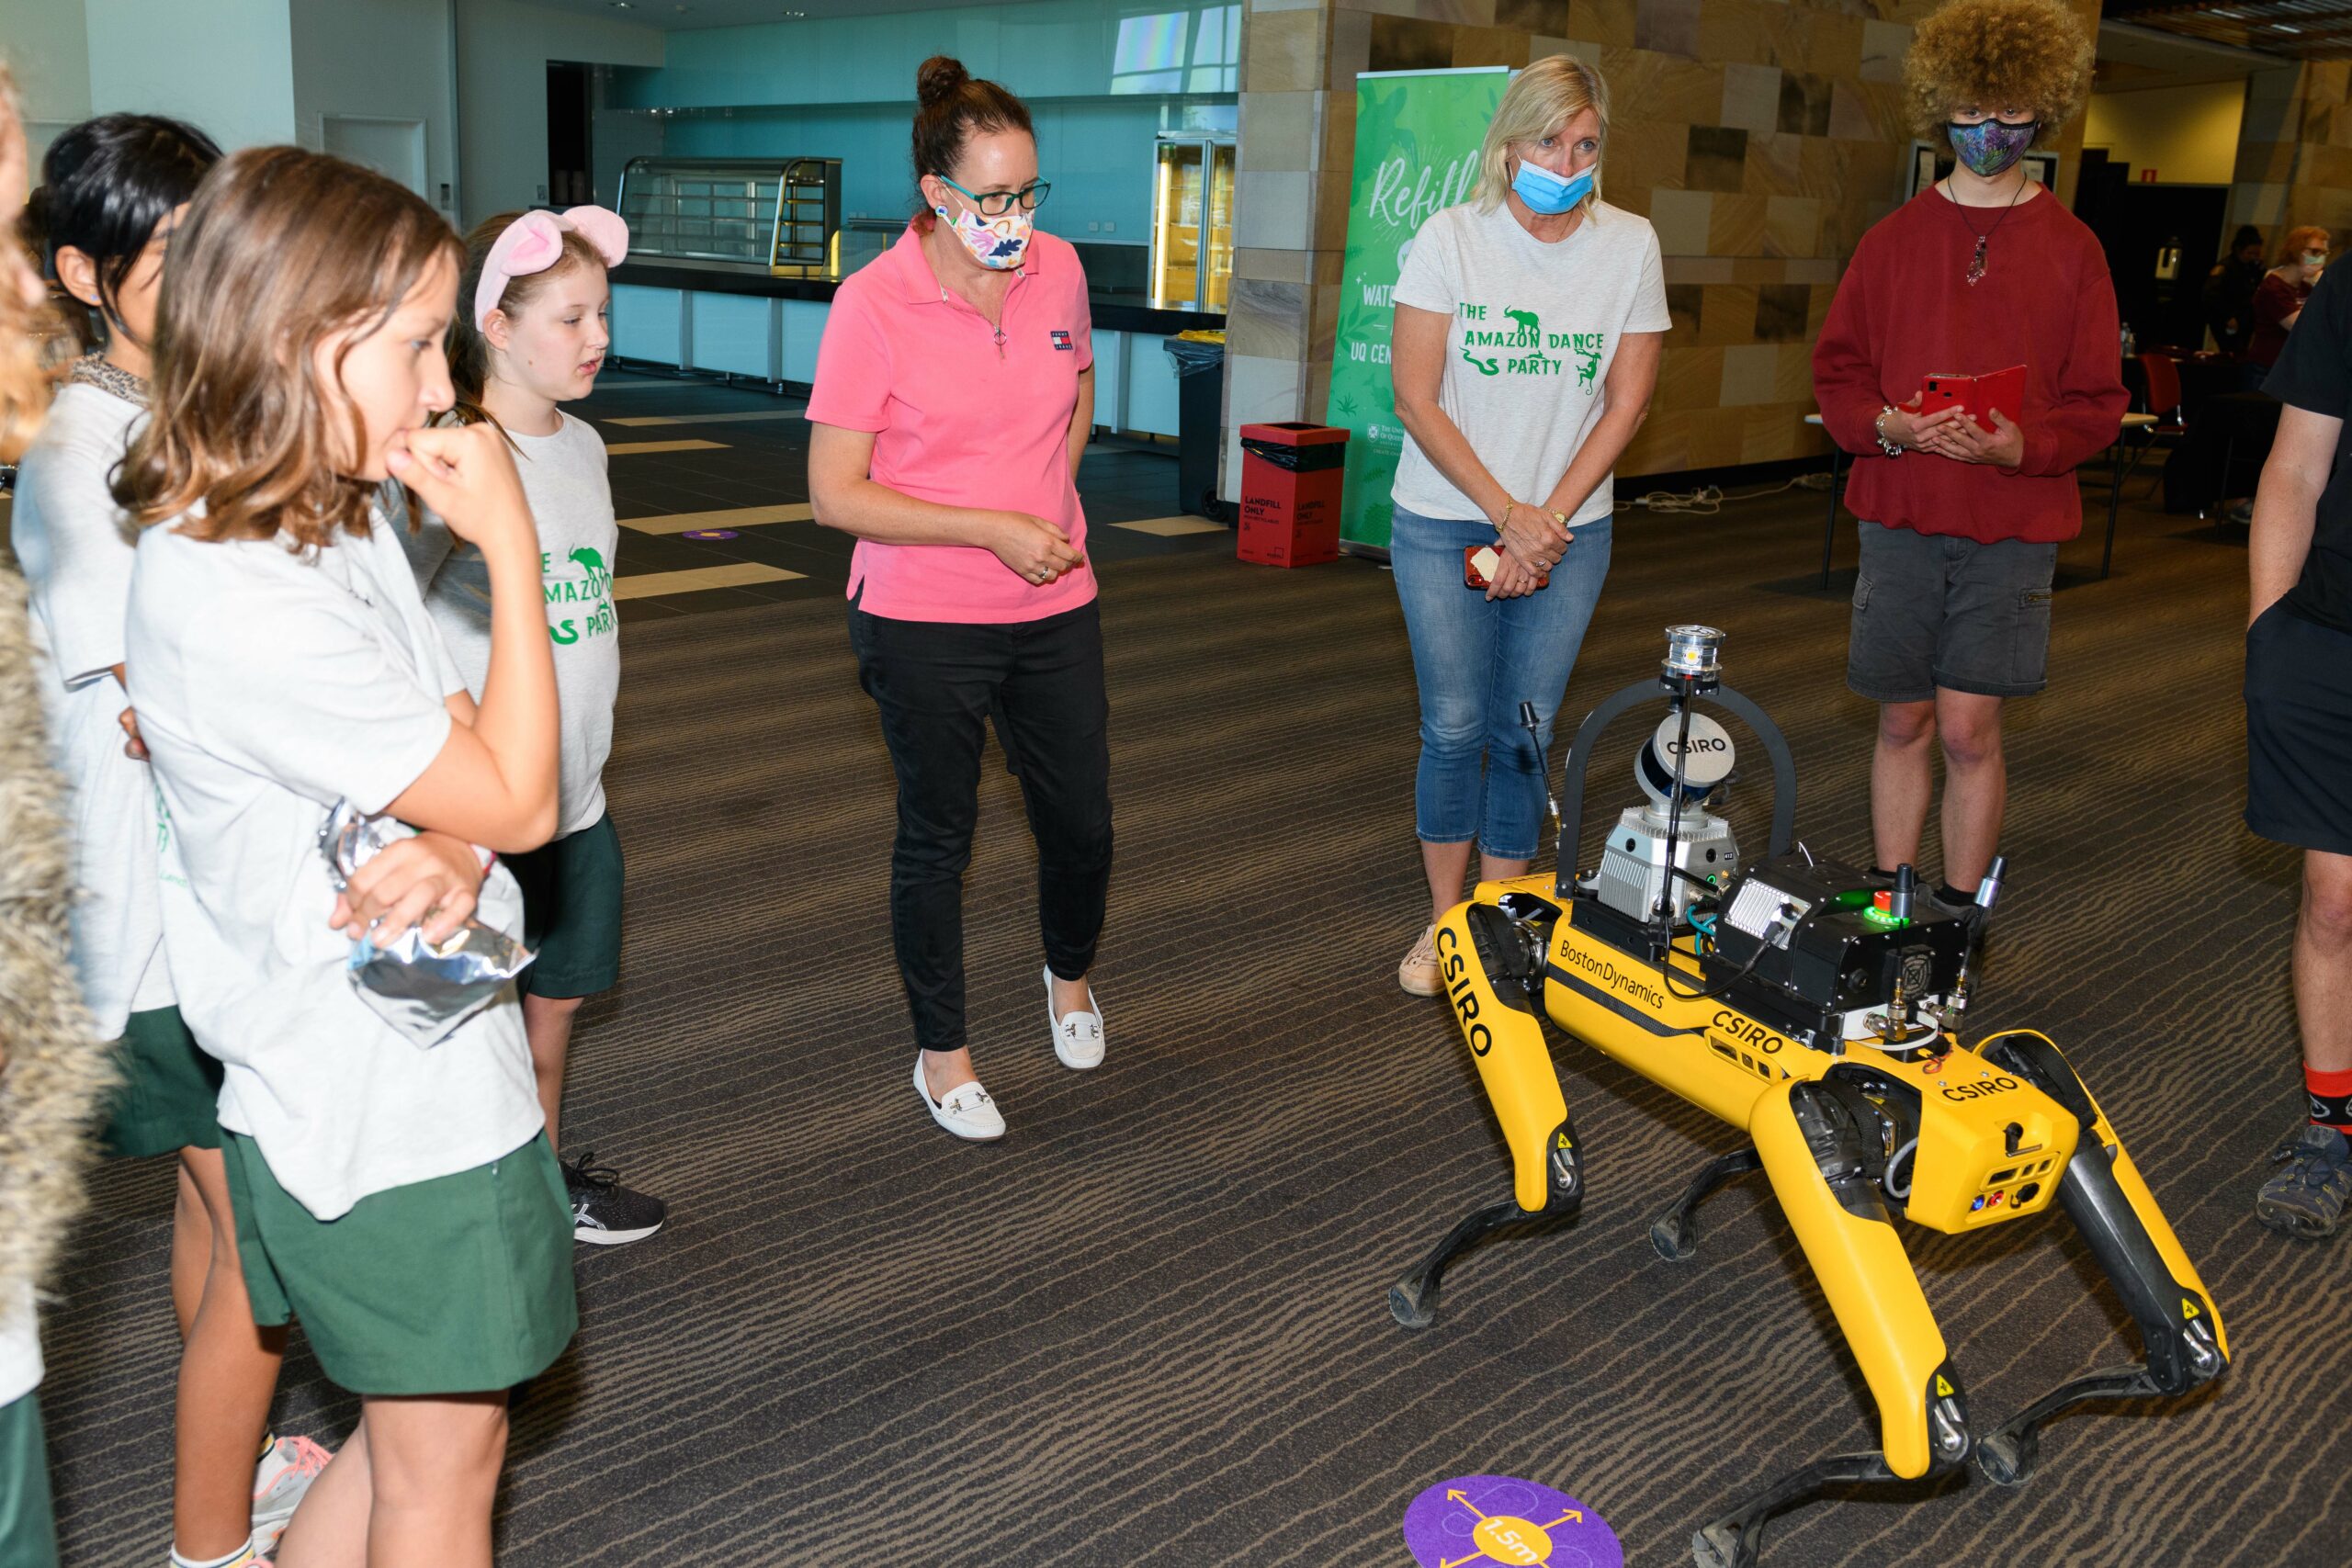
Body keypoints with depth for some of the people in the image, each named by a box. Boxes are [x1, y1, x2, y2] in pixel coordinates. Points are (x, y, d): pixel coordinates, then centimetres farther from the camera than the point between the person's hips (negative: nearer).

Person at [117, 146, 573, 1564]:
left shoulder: (342, 523, 3)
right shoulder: (241, 602, -28)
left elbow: (457, 751, 7)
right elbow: (520, 802, -21)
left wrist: (452, 851, -16)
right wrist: (512, 546, -17)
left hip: (432, 1062, 9)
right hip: (383, 1109, -9)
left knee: (428, 1425, 24)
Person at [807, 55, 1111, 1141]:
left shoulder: (1058, 271, -1)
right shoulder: (874, 305, -15)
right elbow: (834, 494, -15)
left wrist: (1052, 506, 7)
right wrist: (991, 528, -19)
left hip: (1055, 606, 4)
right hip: (924, 621, -4)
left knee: (1081, 821, 12)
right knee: (937, 835, 9)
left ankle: (1069, 975, 44)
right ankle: (941, 1052, 29)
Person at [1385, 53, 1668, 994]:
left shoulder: (1629, 245, 0)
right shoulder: (1451, 238, -6)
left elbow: (1626, 404, 1)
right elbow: (1417, 402, -8)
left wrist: (1547, 520, -8)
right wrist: (1508, 515, -12)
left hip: (1569, 528, 2)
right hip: (1444, 523, -1)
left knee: (1527, 733, 4)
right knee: (1454, 727, 1)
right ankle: (1444, 921, 18)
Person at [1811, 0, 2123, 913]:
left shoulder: (2071, 248, 4)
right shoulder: (1894, 239, 8)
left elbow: (2096, 403, 2)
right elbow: (1836, 372, 7)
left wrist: (2023, 444, -17)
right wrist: (1889, 425, -13)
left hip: (2013, 521, -1)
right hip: (1900, 515, 2)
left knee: (1968, 729, -4)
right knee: (1904, 722, 8)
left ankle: (1958, 917, 11)